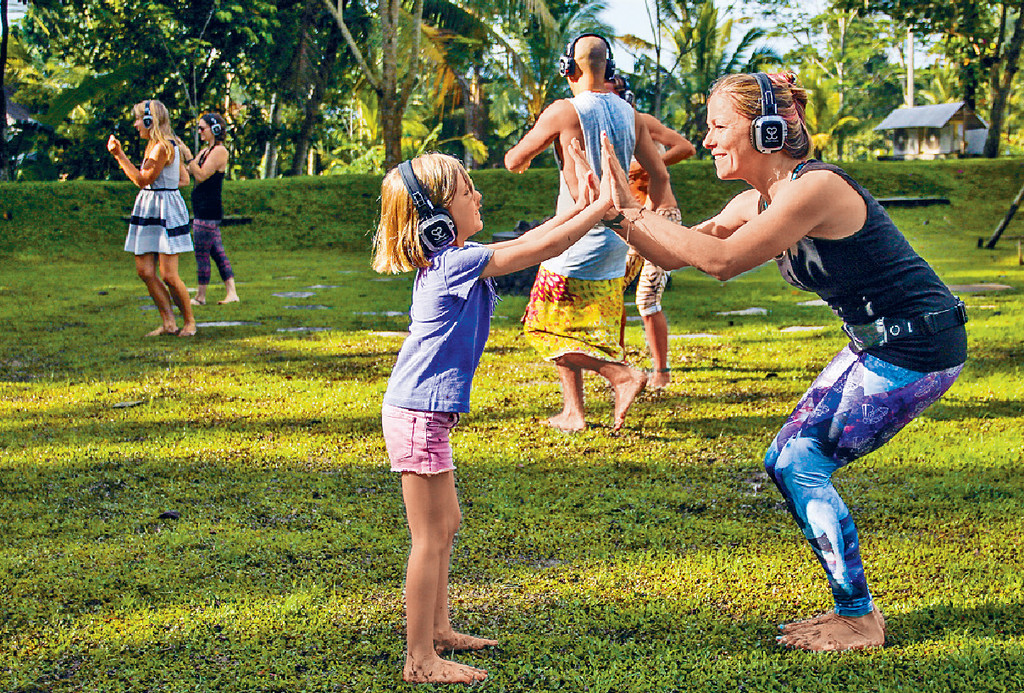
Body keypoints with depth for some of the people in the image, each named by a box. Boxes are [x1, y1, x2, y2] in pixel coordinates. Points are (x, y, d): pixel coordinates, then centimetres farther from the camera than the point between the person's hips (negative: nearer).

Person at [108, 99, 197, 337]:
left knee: (168, 275, -7)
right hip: (149, 210, 10)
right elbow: (184, 179, 19)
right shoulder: (158, 145, 16)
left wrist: (119, 155, -17)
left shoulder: (163, 147, -15)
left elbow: (143, 180, -17)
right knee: (145, 271, 5)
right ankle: (169, 323, 10)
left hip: (166, 210, -10)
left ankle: (189, 322, 9)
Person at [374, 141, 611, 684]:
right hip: (419, 414, -10)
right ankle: (420, 660, 4)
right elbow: (537, 249, -16)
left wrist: (578, 207, 11)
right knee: (430, 539, -4)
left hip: (423, 412, 10)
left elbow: (526, 245, 18)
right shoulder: (459, 261, -16)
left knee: (446, 525, 20)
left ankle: (438, 631, 33)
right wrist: (603, 207, -8)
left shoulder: (446, 259, 11)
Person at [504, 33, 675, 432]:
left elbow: (514, 161, -3)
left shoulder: (563, 112, -12)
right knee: (580, 330, 17)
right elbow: (659, 175, 11)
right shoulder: (629, 114, 6)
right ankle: (572, 411, 19)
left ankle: (623, 375, -9)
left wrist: (520, 159, 21)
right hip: (616, 240, 7)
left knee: (551, 325, 3)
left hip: (579, 240, -7)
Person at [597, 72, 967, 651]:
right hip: (881, 343, 10)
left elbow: (721, 260, -30)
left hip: (918, 349, -10)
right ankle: (856, 610, 19)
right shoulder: (758, 201, 5)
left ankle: (862, 620, 5)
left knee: (801, 464, -9)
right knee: (789, 460, 7)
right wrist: (618, 213, -9)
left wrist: (634, 212, -23)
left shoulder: (815, 188, -24)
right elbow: (674, 253, 6)